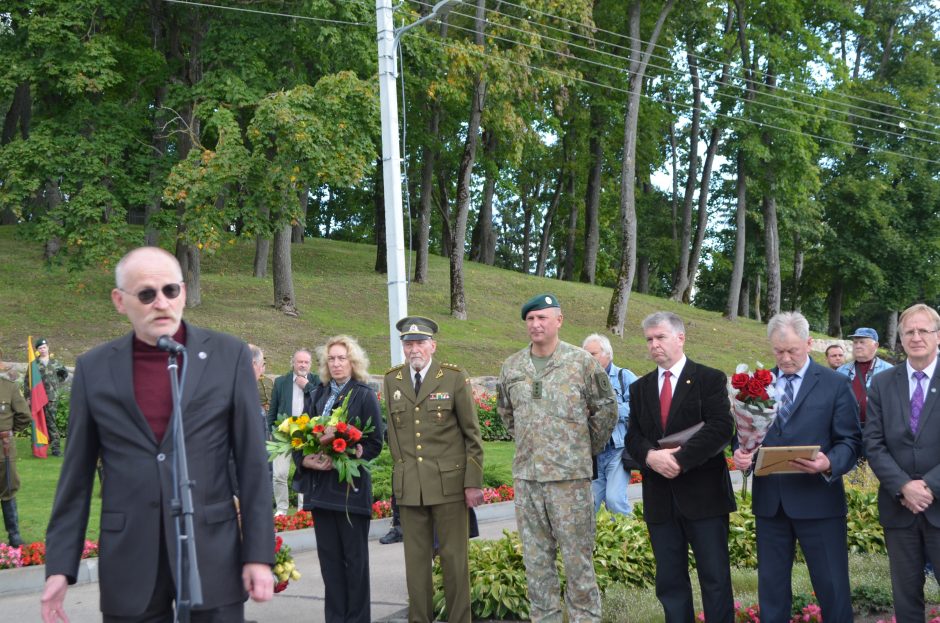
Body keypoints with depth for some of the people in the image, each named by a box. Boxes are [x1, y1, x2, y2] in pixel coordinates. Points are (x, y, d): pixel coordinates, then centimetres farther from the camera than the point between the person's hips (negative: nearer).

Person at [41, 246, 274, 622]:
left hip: (212, 554, -1)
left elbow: (252, 463, 0)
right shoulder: (94, 368, 4)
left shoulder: (229, 356, 0)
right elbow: (76, 476, 7)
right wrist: (60, 565, 2)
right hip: (128, 564, 1)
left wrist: (258, 554, -4)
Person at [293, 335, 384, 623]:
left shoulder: (364, 396, -2)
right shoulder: (316, 396, 11)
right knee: (329, 556, 8)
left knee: (354, 557, 3)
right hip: (320, 486, 4)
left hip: (351, 486, -4)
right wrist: (305, 459, -11)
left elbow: (374, 443, -5)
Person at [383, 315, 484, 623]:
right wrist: (400, 469, 7)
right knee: (416, 560, 7)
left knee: (454, 558, 2)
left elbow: (472, 434, -1)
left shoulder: (455, 378, -3)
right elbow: (392, 432, 12)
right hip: (409, 487, 3)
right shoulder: (392, 380, 7)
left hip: (449, 482, -3)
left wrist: (474, 482, -5)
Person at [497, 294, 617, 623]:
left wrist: (588, 449, 6)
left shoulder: (582, 361, -5)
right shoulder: (512, 366, 6)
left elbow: (606, 408, 3)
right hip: (526, 476, 4)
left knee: (577, 556, 1)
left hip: (570, 475, -4)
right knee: (536, 559, 11)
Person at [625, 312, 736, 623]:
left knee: (715, 579, 0)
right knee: (669, 582, 8)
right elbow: (633, 437, 7)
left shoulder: (710, 379, -1)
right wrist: (651, 455, -15)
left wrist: (680, 458, -20)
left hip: (703, 495, -4)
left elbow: (721, 428, -13)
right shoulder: (640, 388, 14)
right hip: (660, 499, 4)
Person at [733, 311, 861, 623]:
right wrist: (741, 453, -8)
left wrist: (829, 464, -23)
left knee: (832, 586, 1)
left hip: (818, 500, -3)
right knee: (771, 585, 11)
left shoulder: (836, 384, 0)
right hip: (769, 501, 3)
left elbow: (850, 440, -2)